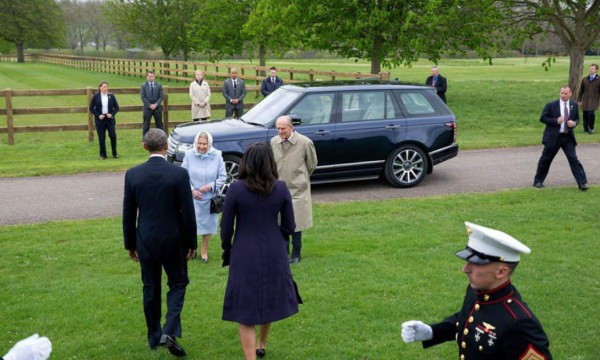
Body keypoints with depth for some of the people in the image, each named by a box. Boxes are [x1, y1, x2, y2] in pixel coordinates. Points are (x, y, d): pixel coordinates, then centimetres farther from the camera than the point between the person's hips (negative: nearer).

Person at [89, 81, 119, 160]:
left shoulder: (111, 96, 4)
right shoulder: (96, 96, 0)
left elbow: (116, 107, 7)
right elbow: (91, 108, 2)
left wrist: (112, 114, -9)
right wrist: (98, 115, -10)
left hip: (110, 119, 1)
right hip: (100, 119, -1)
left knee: (113, 136, -5)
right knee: (101, 138, 1)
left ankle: (114, 153, 12)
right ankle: (102, 155, 12)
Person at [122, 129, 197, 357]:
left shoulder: (132, 174, -6)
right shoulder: (179, 174, -14)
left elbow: (128, 214, 0)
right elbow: (187, 213, -10)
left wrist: (130, 244, 12)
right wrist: (192, 243, 2)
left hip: (146, 241, 2)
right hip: (173, 241, -2)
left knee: (150, 289, 16)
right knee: (177, 284, 14)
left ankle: (154, 338, 26)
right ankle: (169, 332, -3)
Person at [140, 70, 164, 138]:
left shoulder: (159, 85, 6)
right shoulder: (143, 86, 2)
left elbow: (161, 97, 1)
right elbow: (143, 97, -4)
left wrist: (156, 104, -11)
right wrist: (150, 105, -12)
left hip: (157, 108, 2)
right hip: (147, 108, -2)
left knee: (159, 124, 5)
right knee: (146, 125, 0)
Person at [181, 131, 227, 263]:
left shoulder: (217, 155, -10)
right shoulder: (189, 155, -10)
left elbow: (222, 177, -4)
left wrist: (211, 186, -17)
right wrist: (191, 190, -16)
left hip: (209, 197, 1)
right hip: (193, 197, -1)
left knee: (207, 224, 13)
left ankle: (204, 250, 31)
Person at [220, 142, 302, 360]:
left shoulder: (236, 189, -13)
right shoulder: (281, 189, -6)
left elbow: (226, 227, -7)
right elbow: (288, 227, -1)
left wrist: (227, 251, 10)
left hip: (244, 256, -3)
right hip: (274, 254, 3)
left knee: (245, 311, 6)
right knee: (269, 301, 25)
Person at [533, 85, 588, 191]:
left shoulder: (574, 105, 5)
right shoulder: (551, 105, -7)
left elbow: (577, 118, 16)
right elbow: (542, 118, -5)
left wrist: (574, 123, -8)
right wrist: (556, 121, -19)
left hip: (568, 137, 2)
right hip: (553, 137, -2)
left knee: (573, 159, -5)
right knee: (545, 159, 8)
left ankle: (582, 183, -3)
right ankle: (538, 181, 24)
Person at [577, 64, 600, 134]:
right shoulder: (584, 79, 10)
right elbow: (581, 91, 14)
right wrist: (579, 100, 11)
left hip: (594, 100, -3)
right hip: (585, 100, 3)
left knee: (591, 113, -19)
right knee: (585, 114, 1)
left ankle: (591, 128, 1)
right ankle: (586, 129, 15)